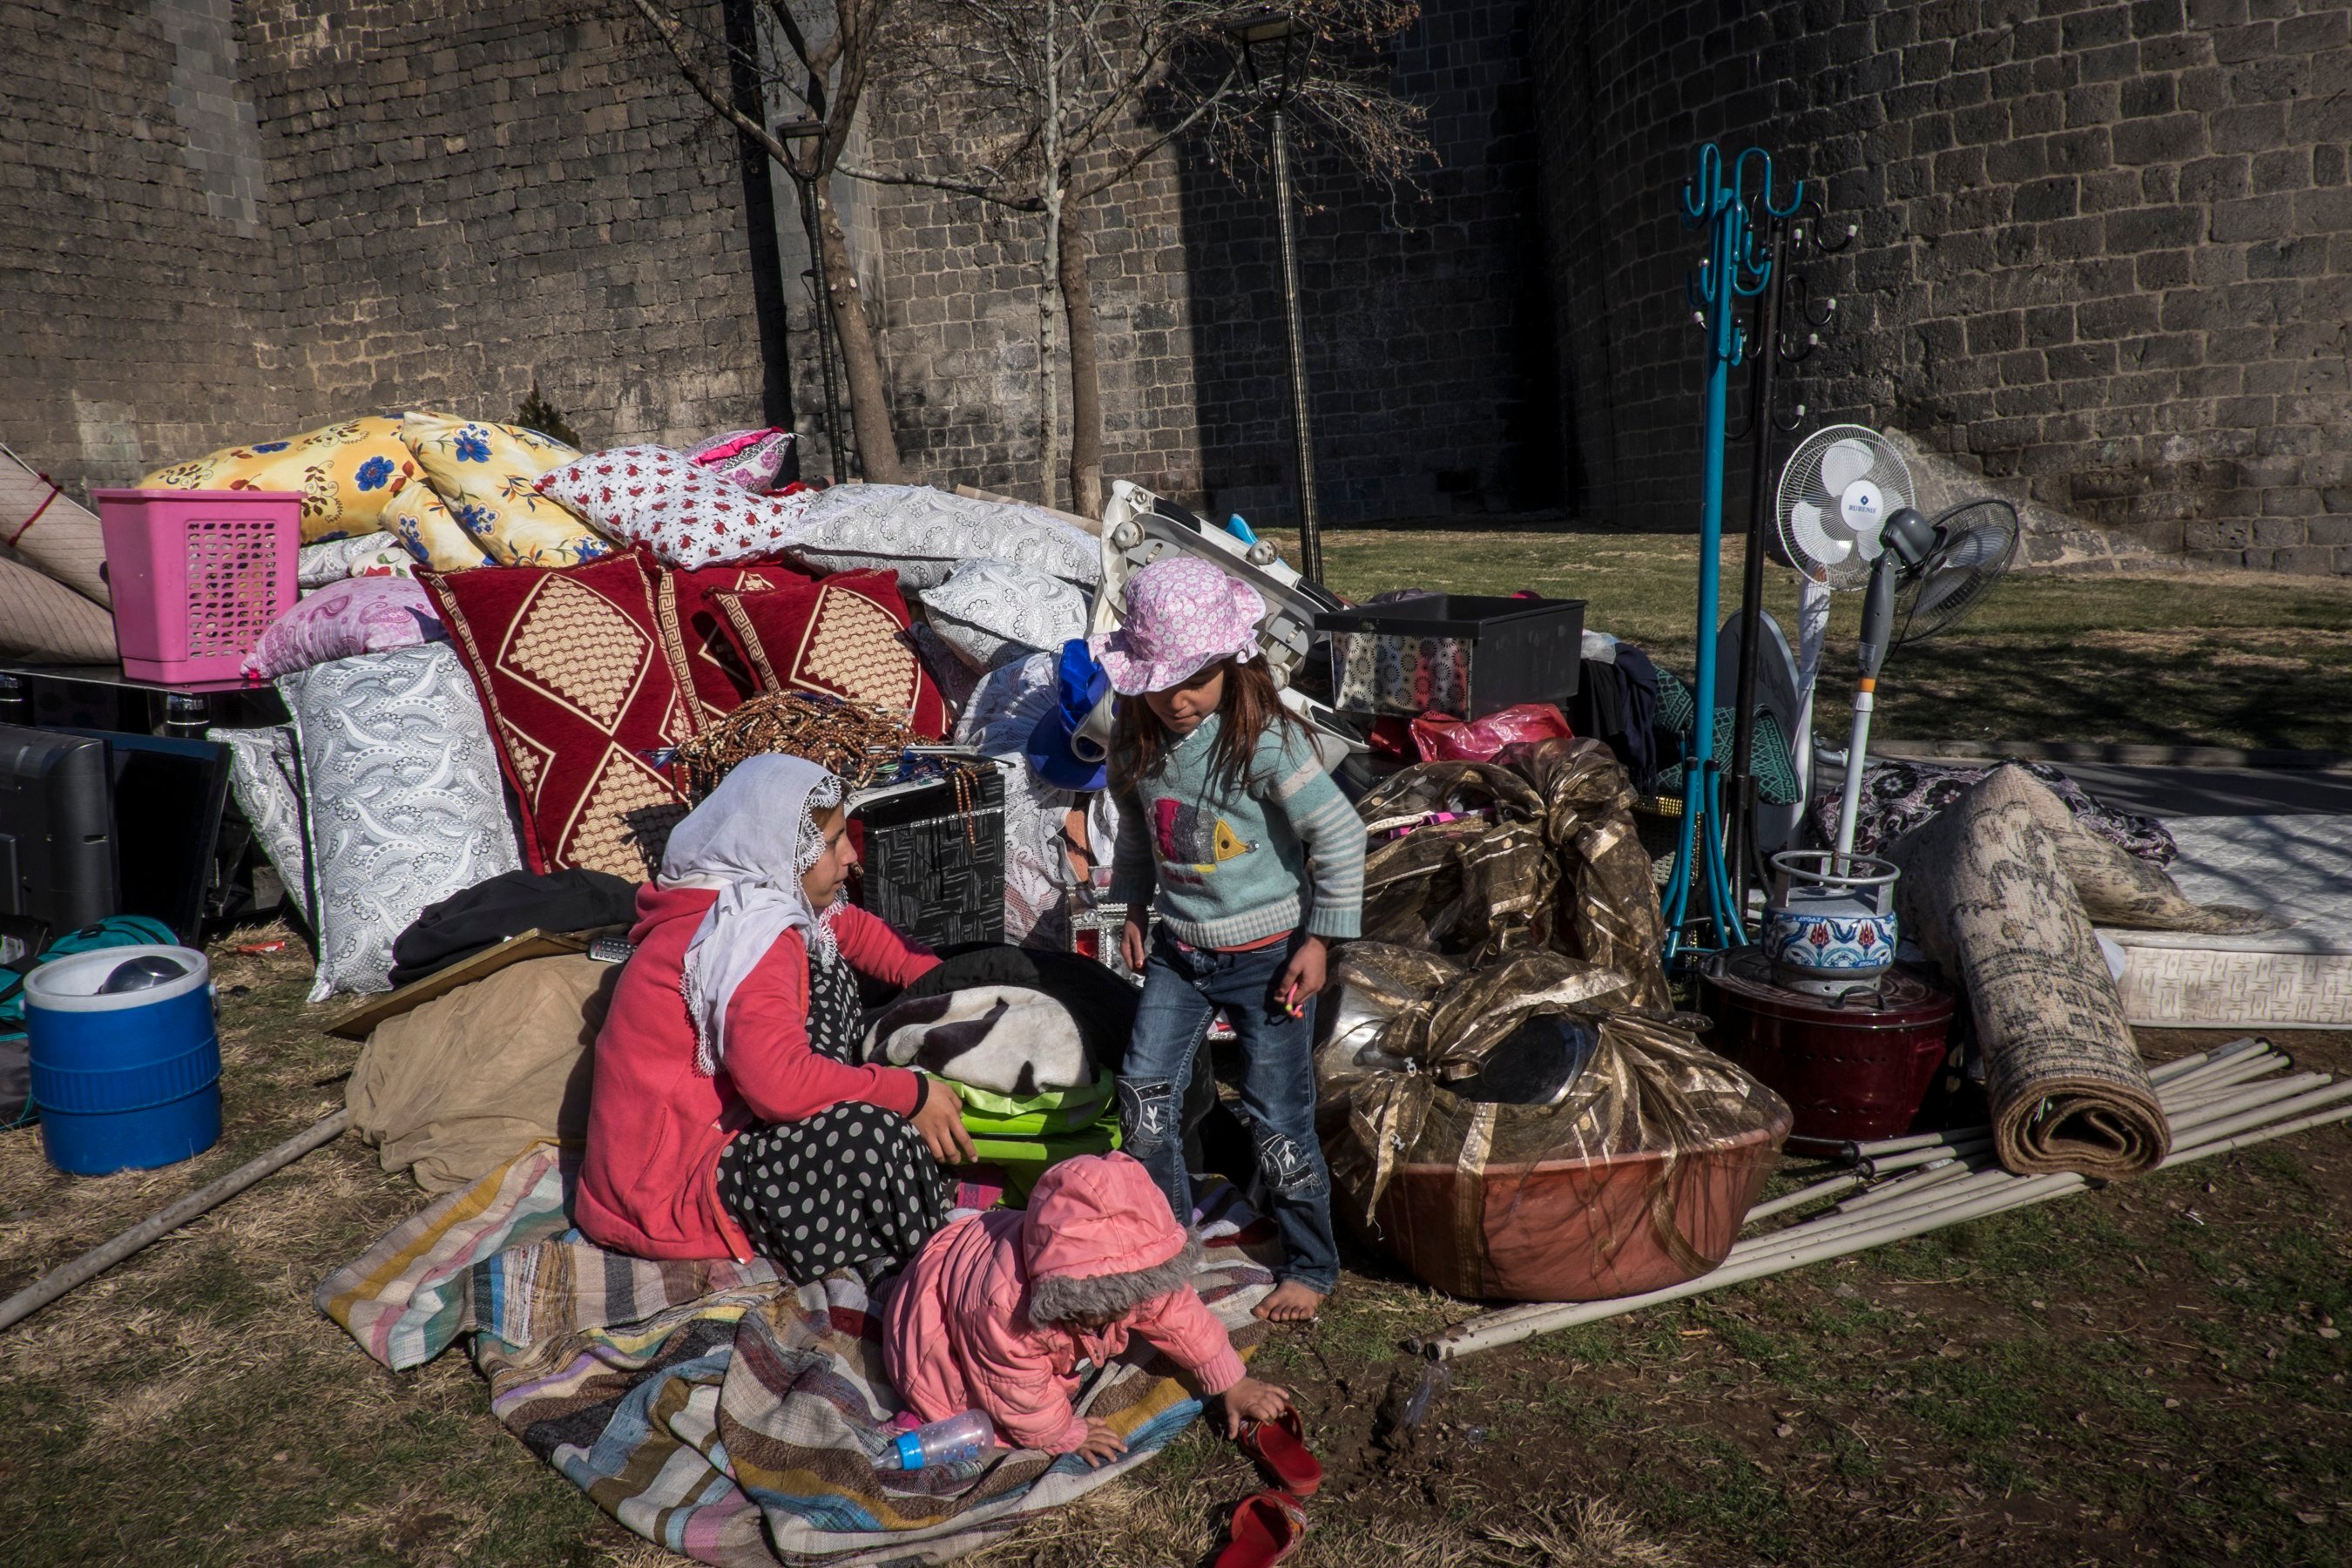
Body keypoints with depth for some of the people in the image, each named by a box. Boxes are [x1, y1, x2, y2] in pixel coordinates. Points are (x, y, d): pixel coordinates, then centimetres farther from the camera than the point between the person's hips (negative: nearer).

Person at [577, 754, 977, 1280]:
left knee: (821, 969, 10)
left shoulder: (753, 896, 5)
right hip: (666, 1191, -11)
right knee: (871, 1135, -31)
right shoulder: (752, 934, -24)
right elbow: (779, 1082, -36)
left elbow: (852, 928, 22)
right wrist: (911, 1095, -25)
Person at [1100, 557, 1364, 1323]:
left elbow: (1341, 836, -17)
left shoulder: (1266, 741, -21)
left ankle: (1311, 1267, 21)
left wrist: (1319, 942, -14)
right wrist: (1134, 909, 13)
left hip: (1266, 952, -5)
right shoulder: (1136, 742, -3)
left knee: (1277, 1117, 2)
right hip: (1178, 950, 5)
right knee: (1143, 1091, 2)